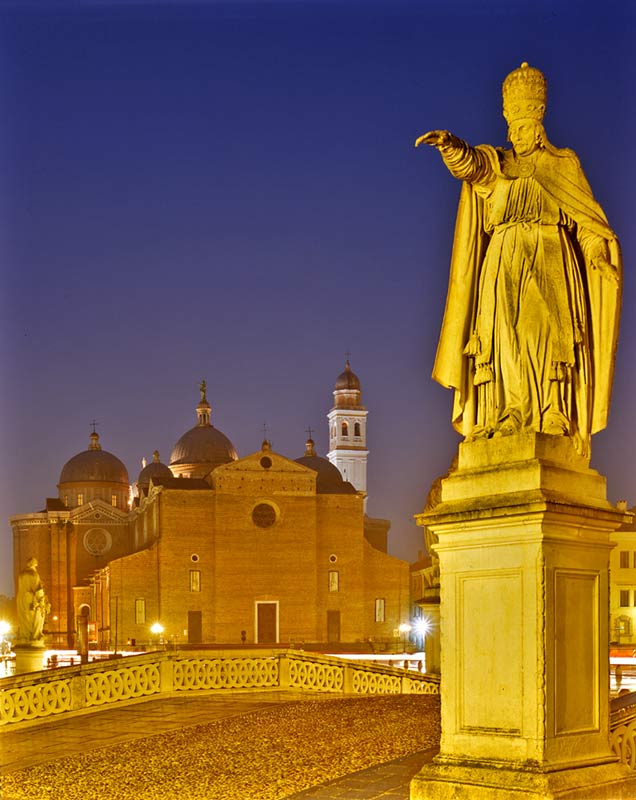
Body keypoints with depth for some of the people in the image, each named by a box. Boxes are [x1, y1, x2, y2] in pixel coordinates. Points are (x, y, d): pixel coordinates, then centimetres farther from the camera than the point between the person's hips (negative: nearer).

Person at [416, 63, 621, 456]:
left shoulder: (564, 164, 16)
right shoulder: (495, 164, 19)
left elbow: (587, 217, 8)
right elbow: (468, 163, -5)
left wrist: (597, 253, -10)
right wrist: (448, 143, -27)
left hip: (550, 258, -2)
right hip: (505, 261, 2)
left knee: (549, 327, -15)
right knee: (506, 328, -12)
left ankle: (555, 414, -21)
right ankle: (512, 413, -18)